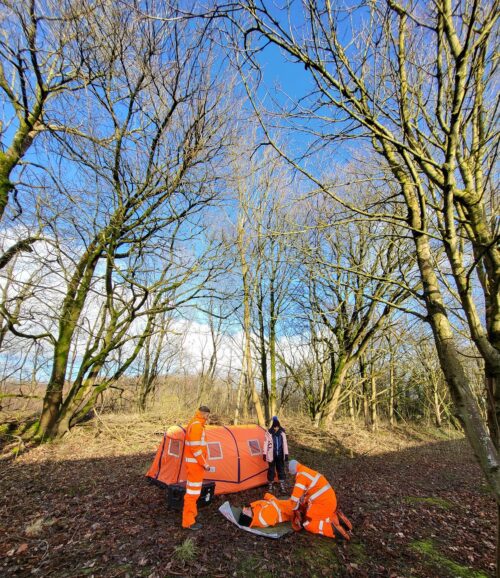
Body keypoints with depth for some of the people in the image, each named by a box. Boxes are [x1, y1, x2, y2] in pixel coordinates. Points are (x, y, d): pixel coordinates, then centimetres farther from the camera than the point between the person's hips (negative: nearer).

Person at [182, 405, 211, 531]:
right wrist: (205, 464, -18)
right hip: (195, 462, -10)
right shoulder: (197, 426, -23)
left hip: (193, 461, 10)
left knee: (193, 489, 21)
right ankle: (188, 521, 10)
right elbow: (195, 448, -26)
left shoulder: (194, 424, 10)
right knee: (193, 490, 0)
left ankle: (192, 514, 34)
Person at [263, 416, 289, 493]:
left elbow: (285, 444, 2)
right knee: (271, 470, 7)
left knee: (281, 469, 12)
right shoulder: (269, 433, -13)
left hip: (280, 455, 3)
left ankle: (282, 485, 26)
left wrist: (286, 454, 1)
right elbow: (266, 444, -7)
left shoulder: (282, 432, -4)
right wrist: (264, 454, -6)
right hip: (272, 455, -3)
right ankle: (270, 485, 25)